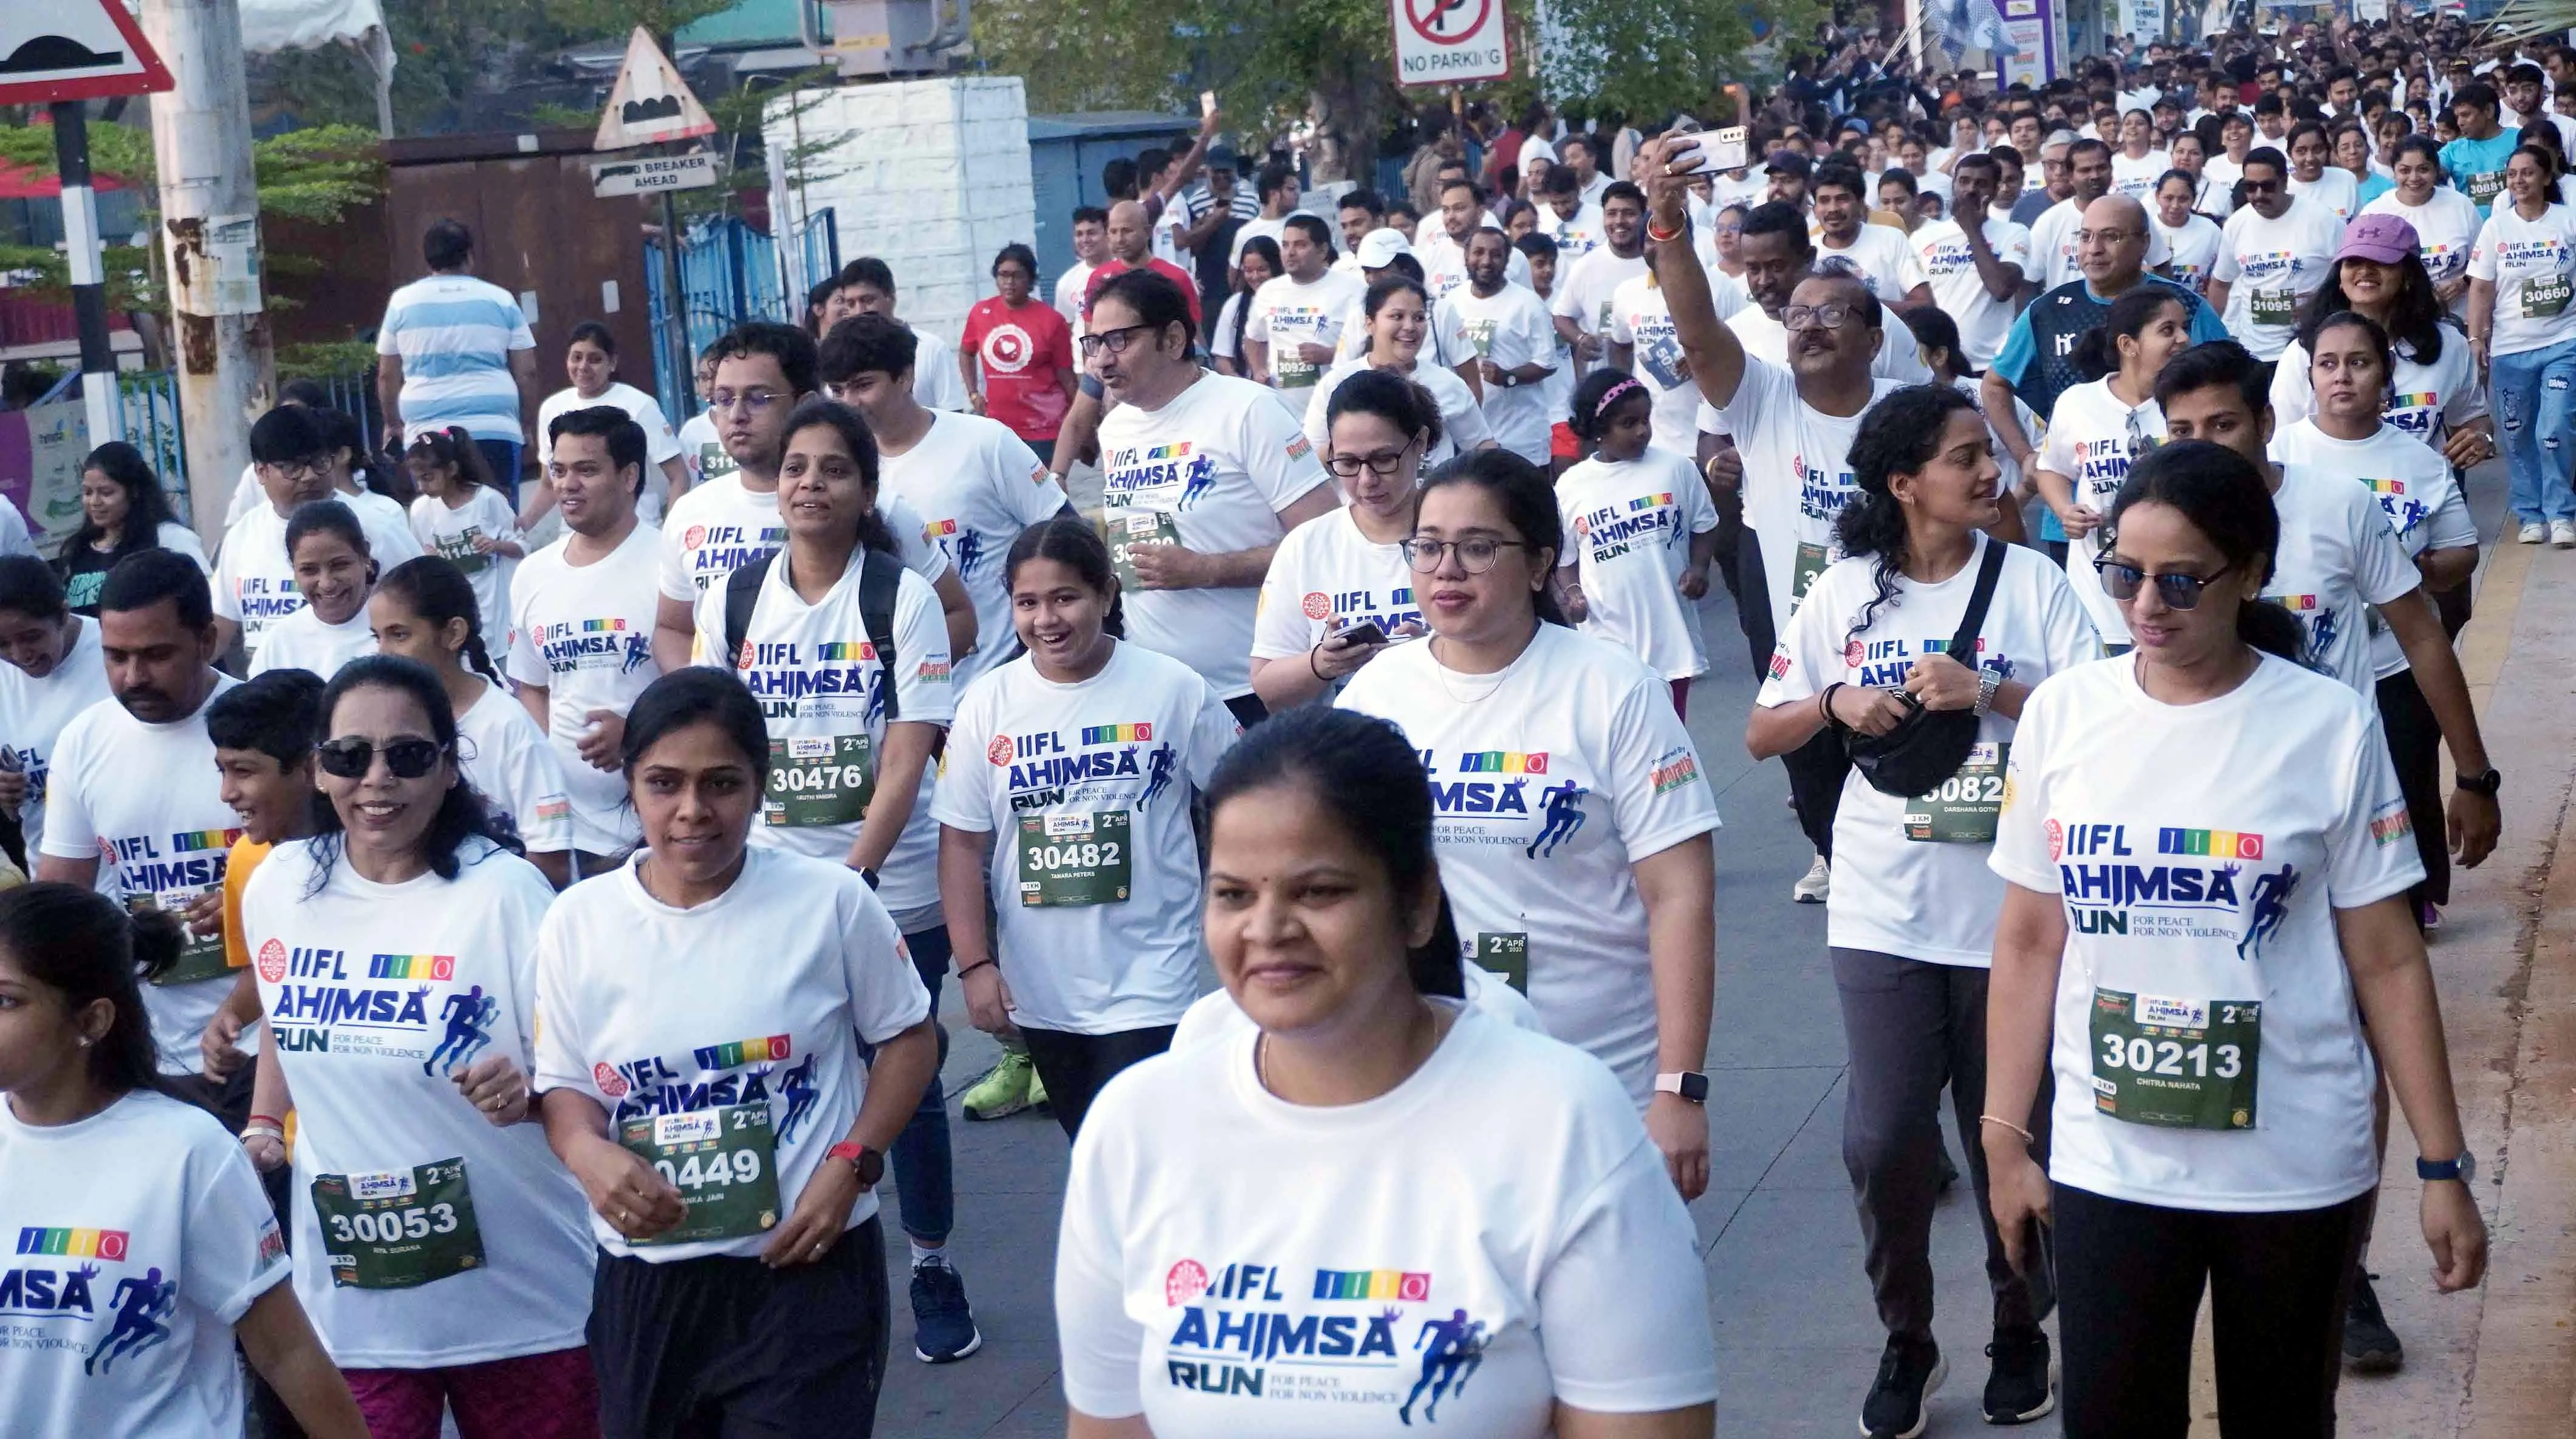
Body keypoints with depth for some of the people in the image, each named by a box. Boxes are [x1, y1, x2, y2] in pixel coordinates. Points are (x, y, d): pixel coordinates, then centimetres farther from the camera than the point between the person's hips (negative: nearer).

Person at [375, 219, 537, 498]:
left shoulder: (403, 302, 8)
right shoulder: (500, 299, 7)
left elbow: (387, 374, 12)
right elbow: (526, 371, 6)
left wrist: (392, 423, 26)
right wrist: (524, 422, 19)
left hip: (428, 433, 0)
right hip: (495, 429, 0)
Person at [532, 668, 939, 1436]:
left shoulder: (831, 900, -6)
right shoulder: (577, 921, -1)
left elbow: (908, 1037, 4)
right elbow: (563, 1084, 7)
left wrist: (851, 1166, -10)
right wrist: (586, 1150, -16)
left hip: (807, 1266, -3)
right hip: (644, 1279, 3)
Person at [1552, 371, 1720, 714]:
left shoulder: (1675, 468, 0)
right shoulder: (1570, 487, -1)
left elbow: (1703, 526, 10)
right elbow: (1564, 556, 8)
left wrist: (1699, 567, -8)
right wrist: (1571, 591, -11)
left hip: (1670, 632, 1)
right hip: (1608, 636, -1)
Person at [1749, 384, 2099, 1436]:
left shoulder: (2031, 582, -2)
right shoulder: (1843, 593, 2)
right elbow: (1762, 736, 7)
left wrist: (1990, 692, -21)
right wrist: (1837, 702, -11)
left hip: (2012, 910, -1)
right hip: (1882, 915, 1)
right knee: (1883, 1140, 0)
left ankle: (2020, 1331, 31)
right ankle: (1904, 1340, 21)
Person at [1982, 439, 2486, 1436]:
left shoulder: (2330, 727, -8)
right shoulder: (2064, 713, -2)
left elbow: (2387, 961, -3)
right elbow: (2029, 944, 4)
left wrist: (2442, 1167, -3)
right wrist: (2004, 1138, 4)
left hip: (2297, 1170, -1)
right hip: (2105, 1167, 1)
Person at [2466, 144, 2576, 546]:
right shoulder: (2496, 227, 3)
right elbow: (2481, 288, 3)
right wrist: (2475, 338, -4)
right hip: (2510, 347, 2)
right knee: (2518, 437, 6)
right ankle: (2530, 515, 19)